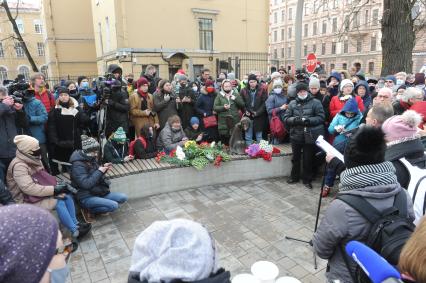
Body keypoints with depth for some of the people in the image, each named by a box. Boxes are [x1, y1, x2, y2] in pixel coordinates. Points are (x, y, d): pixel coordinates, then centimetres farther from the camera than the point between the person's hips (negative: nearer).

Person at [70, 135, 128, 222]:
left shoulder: (91, 159, 4)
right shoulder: (78, 165, -20)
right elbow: (86, 184, -28)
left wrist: (104, 167, -3)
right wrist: (99, 171, -22)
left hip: (98, 192, 8)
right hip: (86, 197, -8)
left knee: (123, 198, -1)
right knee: (114, 205, -24)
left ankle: (98, 207, 4)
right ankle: (89, 210, -5)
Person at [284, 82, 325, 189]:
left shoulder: (316, 102, -2)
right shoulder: (292, 103, 7)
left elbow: (321, 117, -8)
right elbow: (286, 118, 2)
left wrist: (308, 120, -21)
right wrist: (295, 120, -18)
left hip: (310, 135, -2)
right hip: (296, 135, 3)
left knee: (308, 159, 7)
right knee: (296, 157, 17)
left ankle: (307, 179, 24)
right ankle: (294, 176, 35)